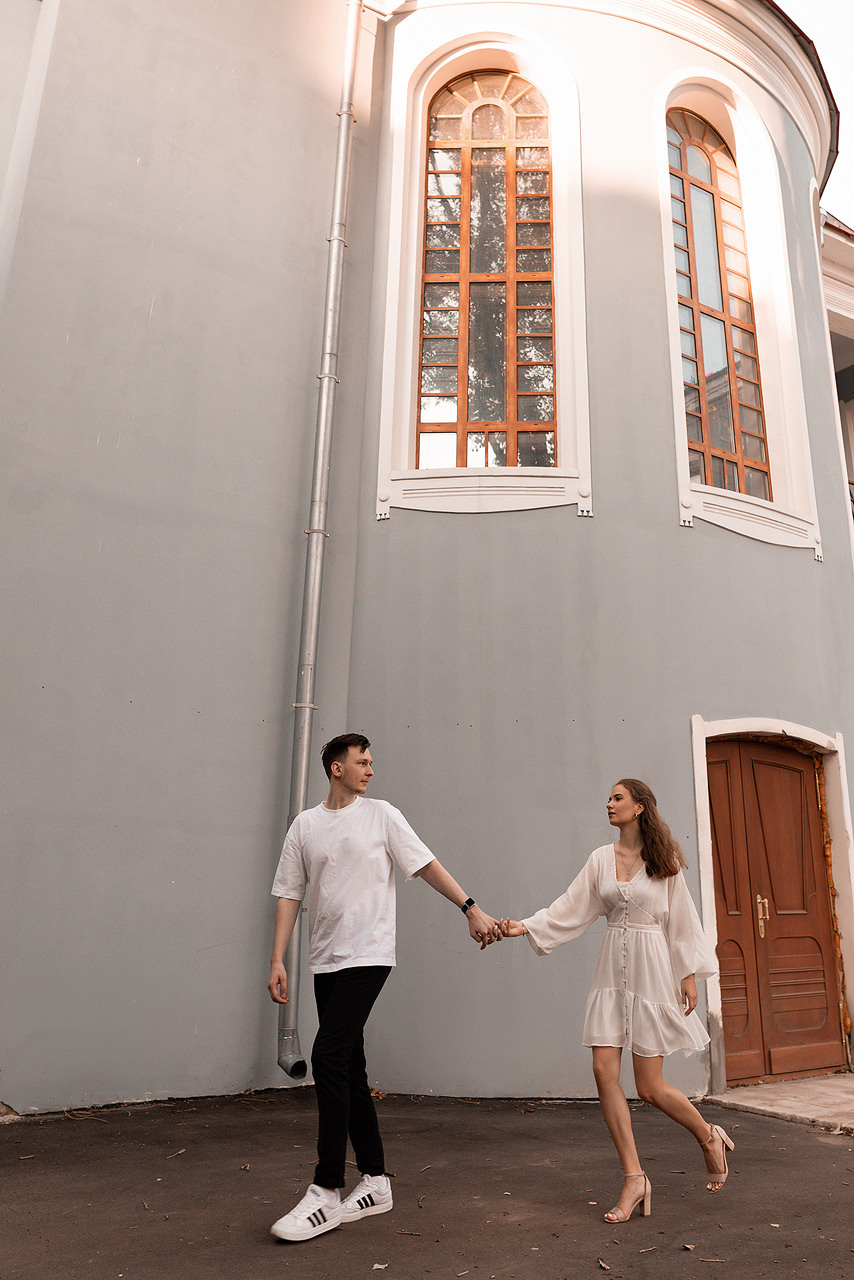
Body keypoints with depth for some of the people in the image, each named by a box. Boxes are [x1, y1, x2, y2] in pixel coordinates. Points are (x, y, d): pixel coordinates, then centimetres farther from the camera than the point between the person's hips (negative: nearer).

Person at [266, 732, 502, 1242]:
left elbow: (427, 865, 1)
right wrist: (278, 960, 4)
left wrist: (472, 909, -5)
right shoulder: (305, 825, 8)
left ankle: (327, 1191, -2)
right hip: (326, 961, 4)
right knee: (349, 1069, 9)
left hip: (368, 955, -4)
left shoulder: (382, 816, 2)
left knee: (329, 1057, -14)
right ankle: (376, 1182, 23)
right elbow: (289, 894, 9)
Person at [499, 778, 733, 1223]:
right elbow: (571, 909, 3)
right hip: (612, 970, 4)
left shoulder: (664, 860, -2)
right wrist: (526, 926, -8)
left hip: (652, 970, -4)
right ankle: (634, 1178, 9)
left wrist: (689, 973, -2)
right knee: (604, 1071, -5)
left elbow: (681, 918, 1)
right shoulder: (601, 858, 6)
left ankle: (710, 1137, 29)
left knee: (649, 1087, 0)